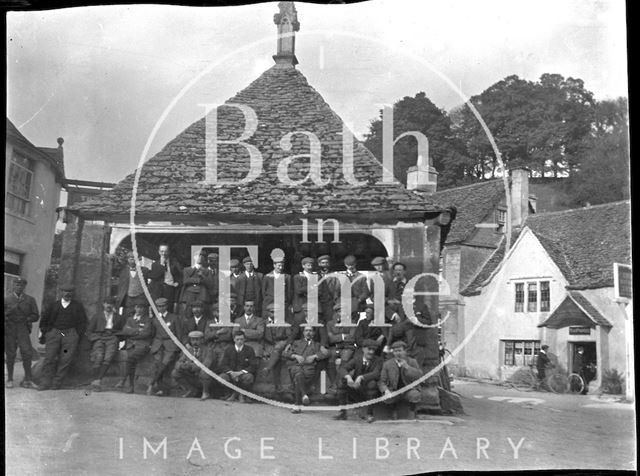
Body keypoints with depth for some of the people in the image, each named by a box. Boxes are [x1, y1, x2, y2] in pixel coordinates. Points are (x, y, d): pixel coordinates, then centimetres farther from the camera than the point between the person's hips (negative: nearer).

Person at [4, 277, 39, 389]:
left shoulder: (30, 300, 8)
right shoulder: (6, 299, 8)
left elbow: (36, 316, 6)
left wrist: (26, 319, -9)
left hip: (23, 329, 0)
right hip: (9, 329, 0)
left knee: (27, 352, -12)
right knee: (10, 355, 3)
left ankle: (27, 380, -7)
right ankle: (10, 379, 16)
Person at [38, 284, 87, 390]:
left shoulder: (77, 306, 13)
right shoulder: (54, 305, 15)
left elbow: (83, 322, 12)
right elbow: (44, 320, 21)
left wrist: (77, 335, 2)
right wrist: (45, 333, 11)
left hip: (70, 334, -1)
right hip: (54, 333, 1)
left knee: (65, 360, -10)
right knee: (49, 357, -11)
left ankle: (56, 383, -8)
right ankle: (46, 383, -11)